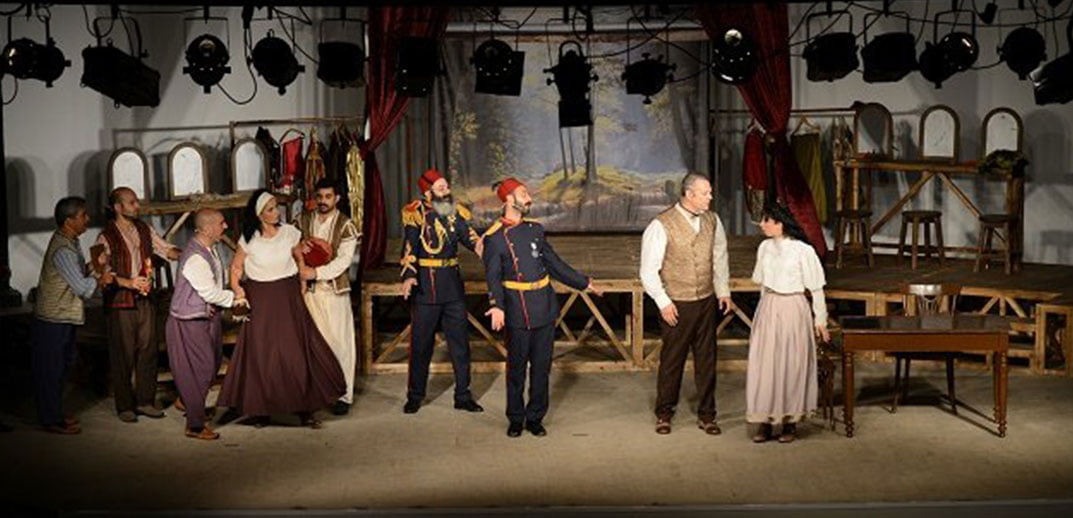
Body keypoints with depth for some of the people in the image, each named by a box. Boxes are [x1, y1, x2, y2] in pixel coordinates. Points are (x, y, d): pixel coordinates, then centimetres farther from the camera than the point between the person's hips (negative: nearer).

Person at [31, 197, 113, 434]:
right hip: (53, 320, -10)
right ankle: (51, 420, 10)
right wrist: (100, 280, -5)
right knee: (51, 370, 1)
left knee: (61, 366, 18)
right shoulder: (62, 250, -23)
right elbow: (83, 287, -23)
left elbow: (78, 274, 15)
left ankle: (55, 413, 30)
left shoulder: (71, 242, 8)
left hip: (64, 318, 10)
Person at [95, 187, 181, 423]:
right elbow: (104, 273, -15)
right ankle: (125, 406, 12)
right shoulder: (106, 237, -8)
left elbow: (165, 249, 10)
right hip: (120, 302, -5)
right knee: (123, 355, 1)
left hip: (145, 300, 5)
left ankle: (145, 401, 19)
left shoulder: (143, 229, 10)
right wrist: (130, 283, -28)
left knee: (148, 349, 7)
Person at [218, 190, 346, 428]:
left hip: (288, 300, 1)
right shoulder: (249, 239, -6)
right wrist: (237, 290, -10)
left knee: (297, 352, 0)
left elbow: (300, 259, 12)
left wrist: (303, 284, 5)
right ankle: (261, 411, 16)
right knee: (261, 356, 3)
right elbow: (236, 267, 4)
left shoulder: (289, 232, -2)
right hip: (260, 302, -1)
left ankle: (305, 409, 8)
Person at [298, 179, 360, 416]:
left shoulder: (345, 226, -2)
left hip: (334, 290, -3)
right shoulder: (303, 221, 10)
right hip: (307, 290, 4)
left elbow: (343, 260, -11)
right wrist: (298, 247, -8)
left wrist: (316, 272, -19)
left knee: (339, 342, -2)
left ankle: (343, 395, 5)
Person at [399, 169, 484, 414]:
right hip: (425, 284, -4)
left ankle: (463, 396, 18)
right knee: (421, 343, 4)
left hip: (453, 283, 4)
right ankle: (415, 396, 19)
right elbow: (410, 247, -17)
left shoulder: (455, 212, 6)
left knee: (460, 340, 8)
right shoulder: (416, 214, -8)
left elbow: (470, 238, -4)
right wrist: (409, 276, -32)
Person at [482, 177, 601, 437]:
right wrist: (497, 306, -28)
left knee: (542, 366, 8)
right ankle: (516, 419, 20)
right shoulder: (494, 237, -6)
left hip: (545, 307, 5)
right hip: (518, 312, -5)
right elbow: (493, 277, -12)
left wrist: (583, 282, 20)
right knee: (516, 367, 5)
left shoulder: (535, 228, 11)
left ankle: (535, 418, 20)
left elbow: (555, 263, 19)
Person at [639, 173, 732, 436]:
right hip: (676, 305, -4)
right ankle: (664, 413, 25)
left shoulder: (712, 221, 4)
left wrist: (724, 291, 13)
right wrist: (663, 302, -13)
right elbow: (648, 271, -10)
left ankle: (706, 414, 23)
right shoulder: (661, 226, -13)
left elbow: (720, 259, 17)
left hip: (707, 301, 5)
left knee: (707, 359, 10)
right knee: (672, 360, 7)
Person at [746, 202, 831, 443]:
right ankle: (765, 421, 12)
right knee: (763, 364, 3)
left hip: (792, 310, -5)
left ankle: (790, 421, 16)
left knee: (791, 365, 3)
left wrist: (820, 319, -2)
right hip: (767, 309, 5)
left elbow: (816, 288, -6)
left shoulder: (802, 251, -12)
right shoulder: (765, 247, 4)